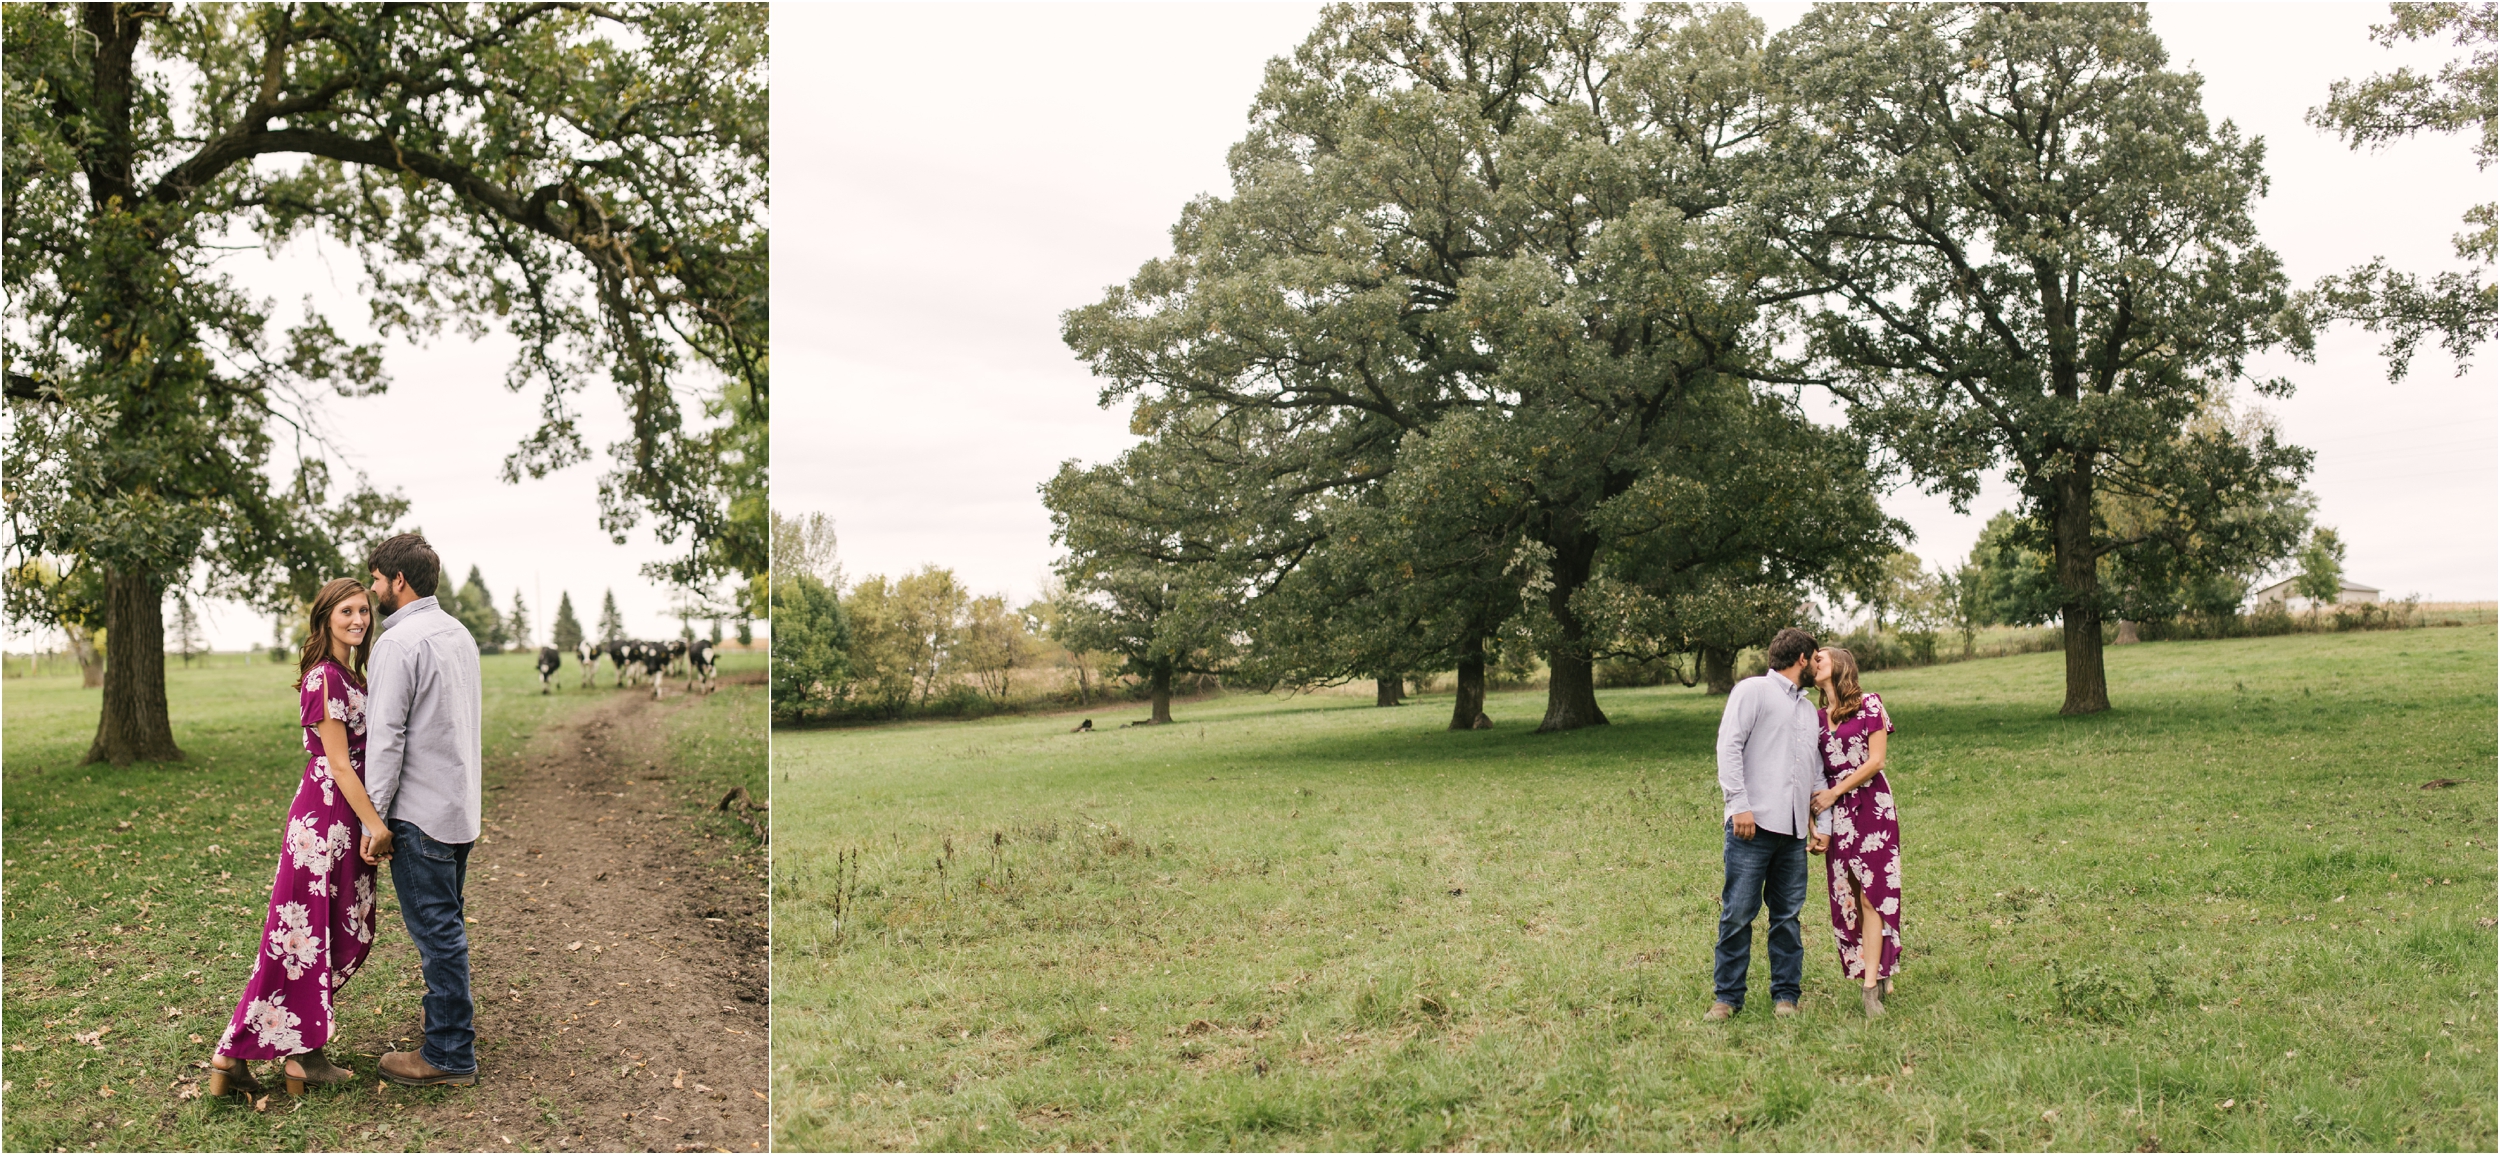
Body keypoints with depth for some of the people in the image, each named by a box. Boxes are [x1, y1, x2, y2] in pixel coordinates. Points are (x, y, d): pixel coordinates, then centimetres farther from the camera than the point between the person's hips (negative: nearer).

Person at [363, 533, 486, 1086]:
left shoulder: (399, 642, -16)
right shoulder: (459, 633, 12)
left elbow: (386, 736, -18)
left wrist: (375, 814, -14)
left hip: (420, 812, -9)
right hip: (462, 805, 9)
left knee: (435, 929, -3)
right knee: (447, 924, 19)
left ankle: (449, 1054, 3)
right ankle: (454, 1016, 29)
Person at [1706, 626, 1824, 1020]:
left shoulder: (1808, 708, 24)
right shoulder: (1752, 691, 1)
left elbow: (1816, 767, 26)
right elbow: (1729, 748, -8)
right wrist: (1740, 804, -16)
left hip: (1794, 828, 6)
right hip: (1754, 824, -6)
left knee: (1788, 913, 8)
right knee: (1739, 911, -5)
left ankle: (1785, 993, 17)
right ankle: (1728, 996, 3)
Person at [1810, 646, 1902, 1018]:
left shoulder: (1869, 705, -1)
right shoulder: (1817, 716, 14)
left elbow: (1875, 760, -7)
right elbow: (1815, 771, 13)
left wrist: (1834, 792, -8)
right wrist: (1815, 819, 4)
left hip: (1870, 808, -5)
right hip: (1834, 815, 5)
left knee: (1871, 893, -10)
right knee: (1845, 898, 1)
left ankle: (1871, 983, -13)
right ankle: (1879, 976, 8)